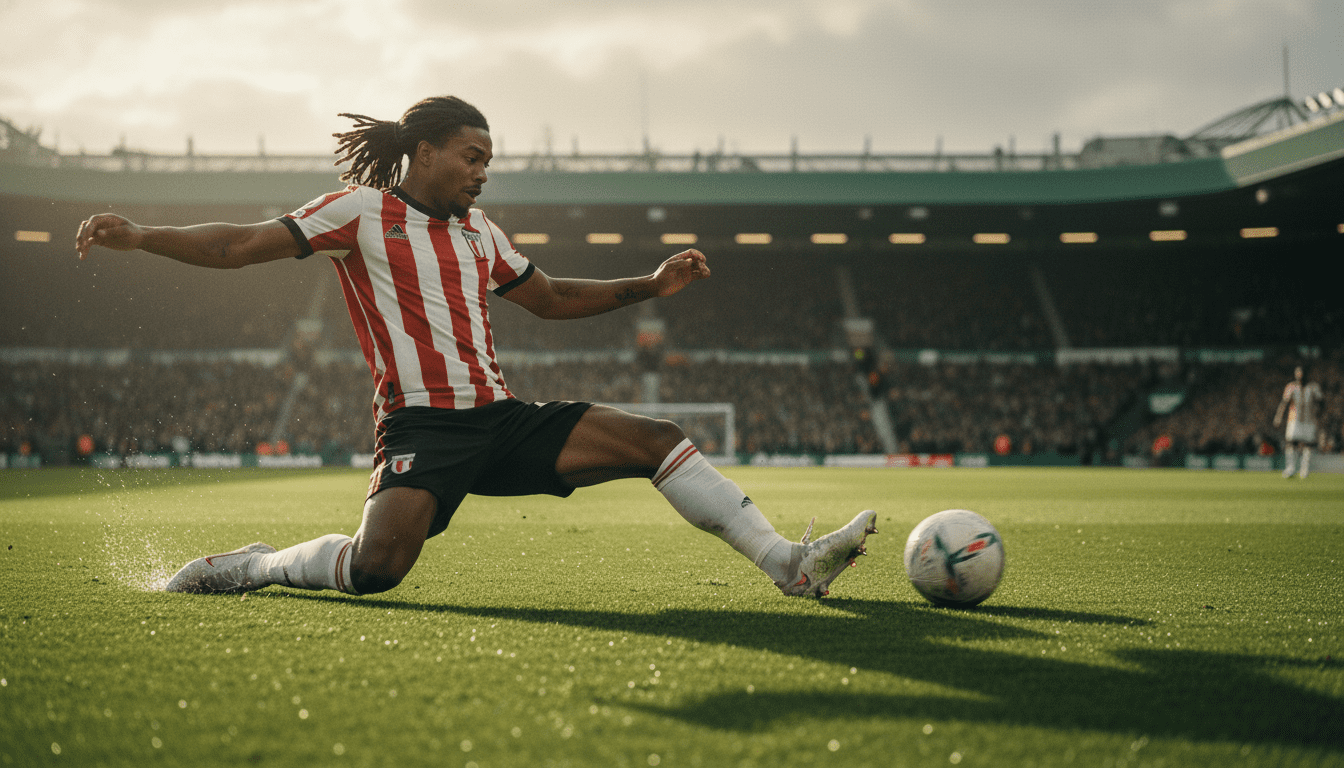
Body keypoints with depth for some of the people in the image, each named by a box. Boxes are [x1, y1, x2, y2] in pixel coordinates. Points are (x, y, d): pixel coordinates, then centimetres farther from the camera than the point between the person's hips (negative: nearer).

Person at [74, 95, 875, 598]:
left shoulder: (478, 230, 20)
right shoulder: (361, 211, 1)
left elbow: (552, 297, 30)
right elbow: (242, 246, -5)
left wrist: (650, 285, 22)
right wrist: (138, 235, -17)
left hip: (503, 419, 6)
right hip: (421, 423, -6)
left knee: (658, 439, -6)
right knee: (379, 566, -31)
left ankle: (791, 563, -5)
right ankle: (250, 567, -1)